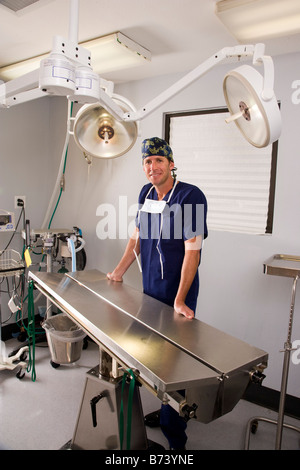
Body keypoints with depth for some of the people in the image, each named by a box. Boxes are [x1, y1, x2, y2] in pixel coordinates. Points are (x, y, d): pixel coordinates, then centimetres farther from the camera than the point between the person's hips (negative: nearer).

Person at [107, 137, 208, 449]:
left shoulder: (191, 196, -16)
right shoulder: (146, 193, 6)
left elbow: (192, 250, -20)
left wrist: (179, 300, -23)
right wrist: (119, 272, 12)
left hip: (177, 295, -6)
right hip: (149, 289, 7)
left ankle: (175, 436, 23)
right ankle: (165, 410, 41)